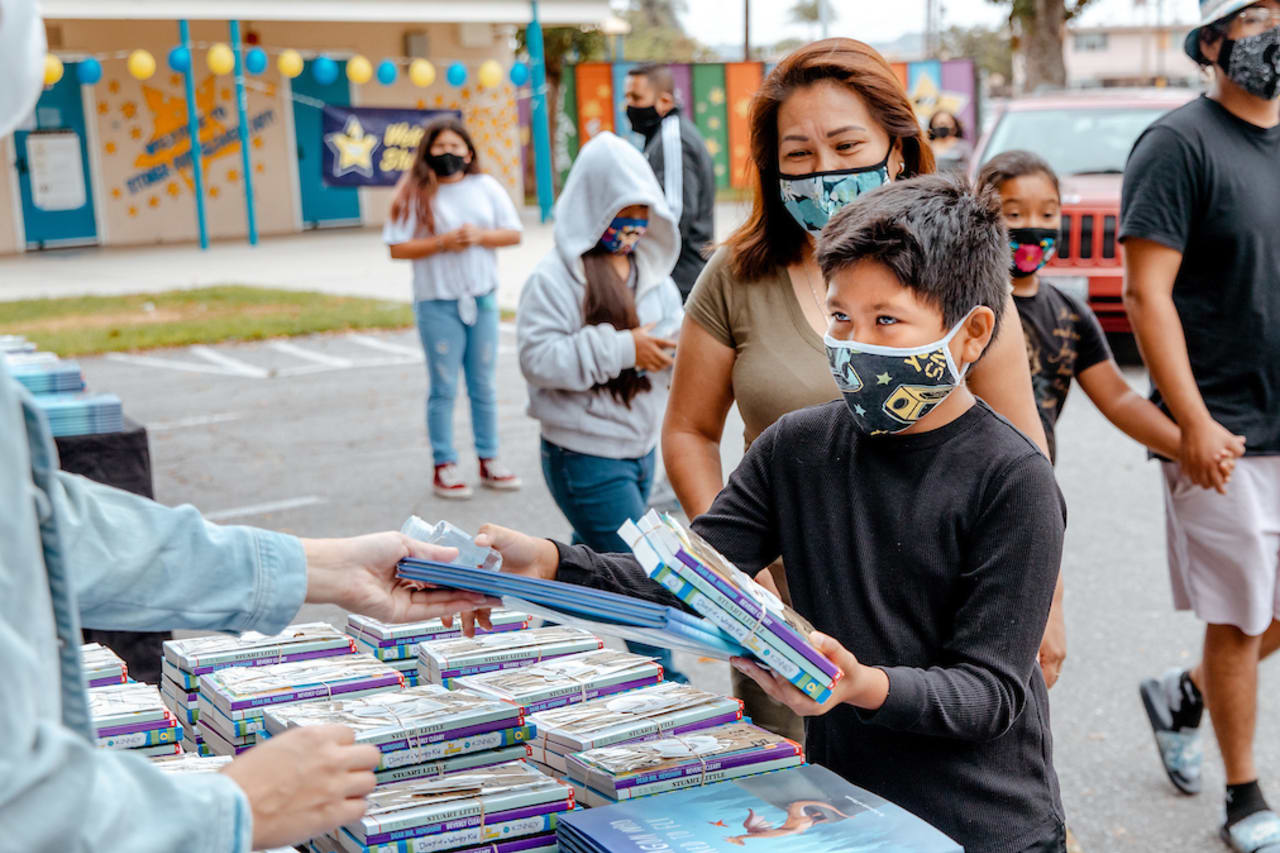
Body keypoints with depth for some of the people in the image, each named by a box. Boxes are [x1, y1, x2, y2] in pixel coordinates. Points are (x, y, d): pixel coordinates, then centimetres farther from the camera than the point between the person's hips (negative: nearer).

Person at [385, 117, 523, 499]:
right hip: (437, 301, -3)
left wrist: (478, 235, -12)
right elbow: (398, 248, -8)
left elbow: (514, 233, 5)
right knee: (444, 388, 1)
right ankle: (444, 466, 9)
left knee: (485, 385, 10)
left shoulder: (486, 187, 7)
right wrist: (442, 242, -18)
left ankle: (488, 460, 20)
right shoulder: (415, 194, -3)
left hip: (482, 298, 3)